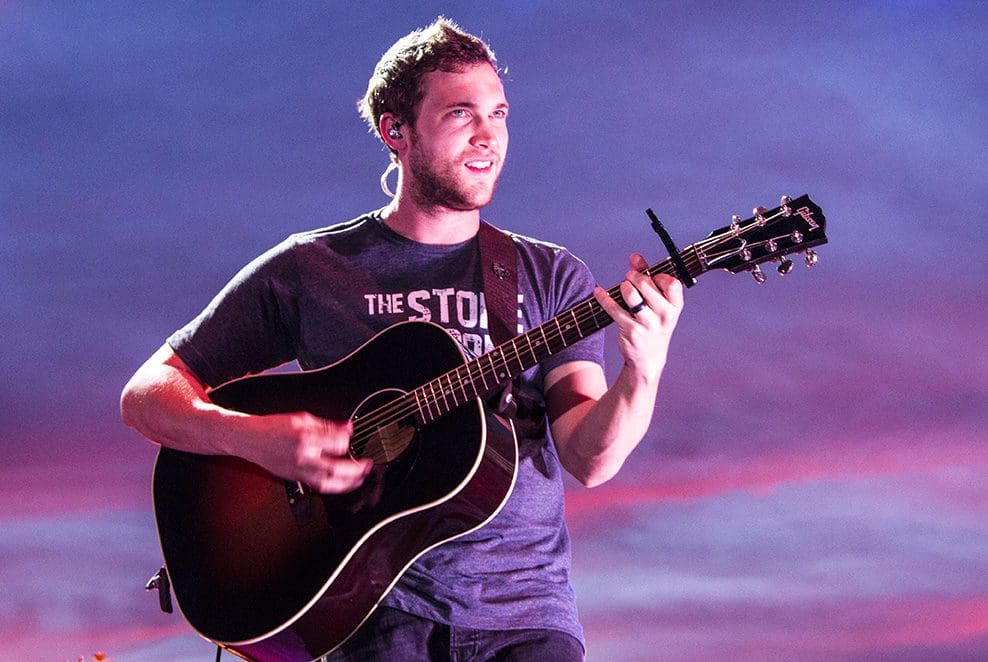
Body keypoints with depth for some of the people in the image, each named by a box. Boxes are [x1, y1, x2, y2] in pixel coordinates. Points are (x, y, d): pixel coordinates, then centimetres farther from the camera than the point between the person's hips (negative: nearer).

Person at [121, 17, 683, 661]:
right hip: (376, 603, -2)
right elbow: (146, 395, 6)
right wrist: (252, 438, -13)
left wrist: (642, 376, -23)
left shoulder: (551, 277, 10)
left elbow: (589, 459, -3)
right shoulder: (308, 268, 7)